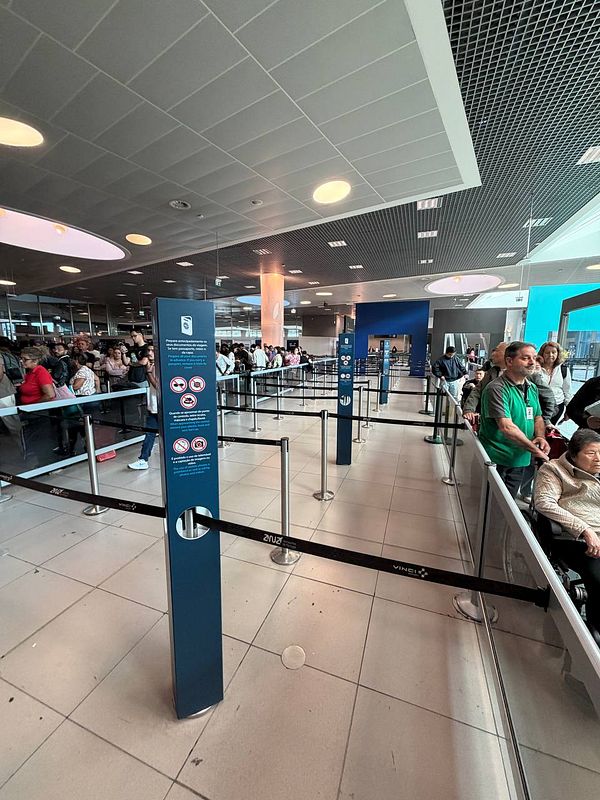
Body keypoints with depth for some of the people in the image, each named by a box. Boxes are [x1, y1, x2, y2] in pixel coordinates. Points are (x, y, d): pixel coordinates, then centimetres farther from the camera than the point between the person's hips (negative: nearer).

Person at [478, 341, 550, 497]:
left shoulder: (532, 388, 9)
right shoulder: (497, 389, -20)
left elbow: (538, 417, 18)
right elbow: (507, 427, -26)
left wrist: (541, 437, -3)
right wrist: (534, 448, -17)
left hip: (520, 459, 8)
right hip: (496, 459, -8)